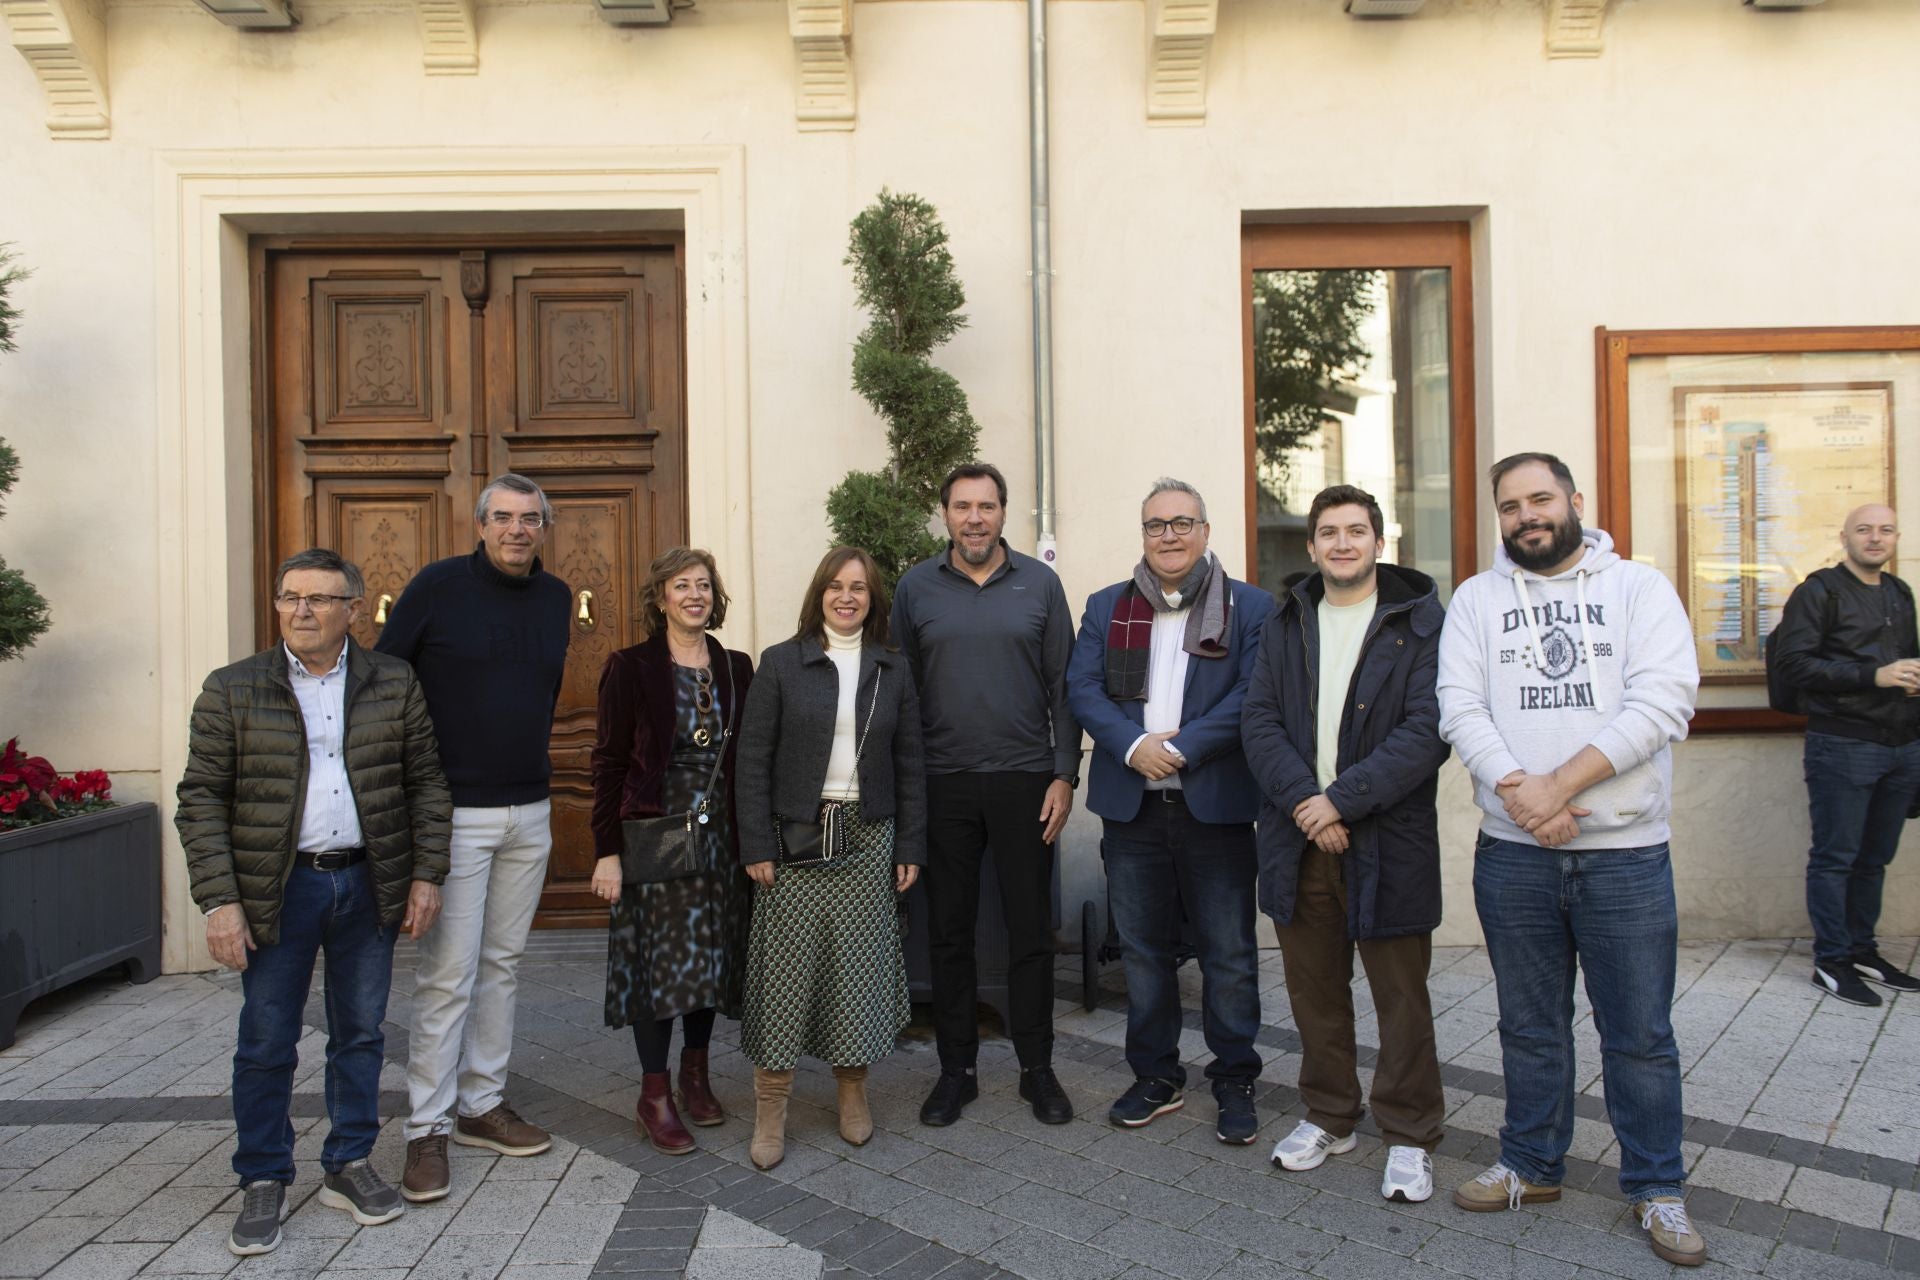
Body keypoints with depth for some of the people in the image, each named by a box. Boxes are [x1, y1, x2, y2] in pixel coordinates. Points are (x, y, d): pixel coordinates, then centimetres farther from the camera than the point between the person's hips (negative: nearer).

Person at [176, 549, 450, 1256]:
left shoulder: (394, 684, 2)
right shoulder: (231, 690, -2)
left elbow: (426, 781, 6)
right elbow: (202, 801, -3)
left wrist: (426, 874, 0)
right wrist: (219, 901, -9)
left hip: (369, 885, 2)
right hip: (277, 889, -1)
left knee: (360, 1033, 12)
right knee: (266, 1044, 7)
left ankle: (348, 1165, 28)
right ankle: (264, 1183, 24)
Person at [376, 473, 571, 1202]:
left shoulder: (555, 597, 9)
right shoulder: (439, 585, -7)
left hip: (530, 813, 6)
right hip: (455, 813, -5)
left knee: (501, 964, 12)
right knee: (447, 973, -3)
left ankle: (481, 1105, 24)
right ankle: (426, 1129, 8)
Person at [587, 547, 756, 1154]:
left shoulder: (736, 668, 7)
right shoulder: (632, 668, -5)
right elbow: (609, 761, -6)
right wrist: (607, 851, -11)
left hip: (720, 833, 4)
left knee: (712, 955, 10)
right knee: (659, 958, -1)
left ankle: (696, 1074, 28)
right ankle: (654, 1097, 12)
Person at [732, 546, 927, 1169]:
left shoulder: (892, 669, 7)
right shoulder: (781, 663, -1)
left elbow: (909, 763, 8)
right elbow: (753, 759, -3)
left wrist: (911, 847, 3)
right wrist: (756, 845, -9)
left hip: (866, 838, 2)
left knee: (859, 966, 7)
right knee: (785, 965, 0)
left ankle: (852, 1089, 24)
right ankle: (770, 1108, 11)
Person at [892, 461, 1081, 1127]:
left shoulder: (1039, 584, 2)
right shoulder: (915, 588, 4)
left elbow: (1063, 686, 3)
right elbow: (901, 689, 5)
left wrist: (1064, 774, -4)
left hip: (1024, 779, -1)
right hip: (943, 783, 1)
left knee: (1031, 929, 6)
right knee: (948, 931, 9)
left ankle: (1038, 1069, 21)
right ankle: (956, 1070, 23)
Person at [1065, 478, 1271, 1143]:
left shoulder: (1251, 607, 3)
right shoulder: (1106, 607, 11)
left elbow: (1252, 696, -8)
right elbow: (1082, 688, 1)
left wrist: (1180, 747, -16)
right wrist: (1134, 745, -14)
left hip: (1216, 805, -2)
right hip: (1132, 807, 3)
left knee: (1229, 954, 5)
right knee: (1144, 949, 12)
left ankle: (1235, 1082, 21)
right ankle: (1156, 1076, 27)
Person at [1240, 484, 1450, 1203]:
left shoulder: (1421, 623, -3)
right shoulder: (1284, 626, 10)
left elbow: (1427, 731, -12)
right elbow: (1260, 723, 2)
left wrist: (1343, 800, -18)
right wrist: (1303, 803, -13)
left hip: (1388, 841, -3)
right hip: (1299, 839, 4)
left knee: (1401, 998, 6)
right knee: (1314, 991, 14)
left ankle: (1409, 1138, 22)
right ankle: (1329, 1117, 32)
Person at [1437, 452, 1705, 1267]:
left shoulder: (1639, 588, 3)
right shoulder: (1476, 599, 8)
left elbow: (1664, 701, -10)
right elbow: (1460, 708, -2)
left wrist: (1562, 783, -18)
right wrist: (1516, 789, -18)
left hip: (1625, 852, -1)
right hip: (1512, 854, 2)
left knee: (1640, 1033, 7)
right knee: (1530, 1025, 14)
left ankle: (1656, 1189, 25)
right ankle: (1532, 1166, 30)